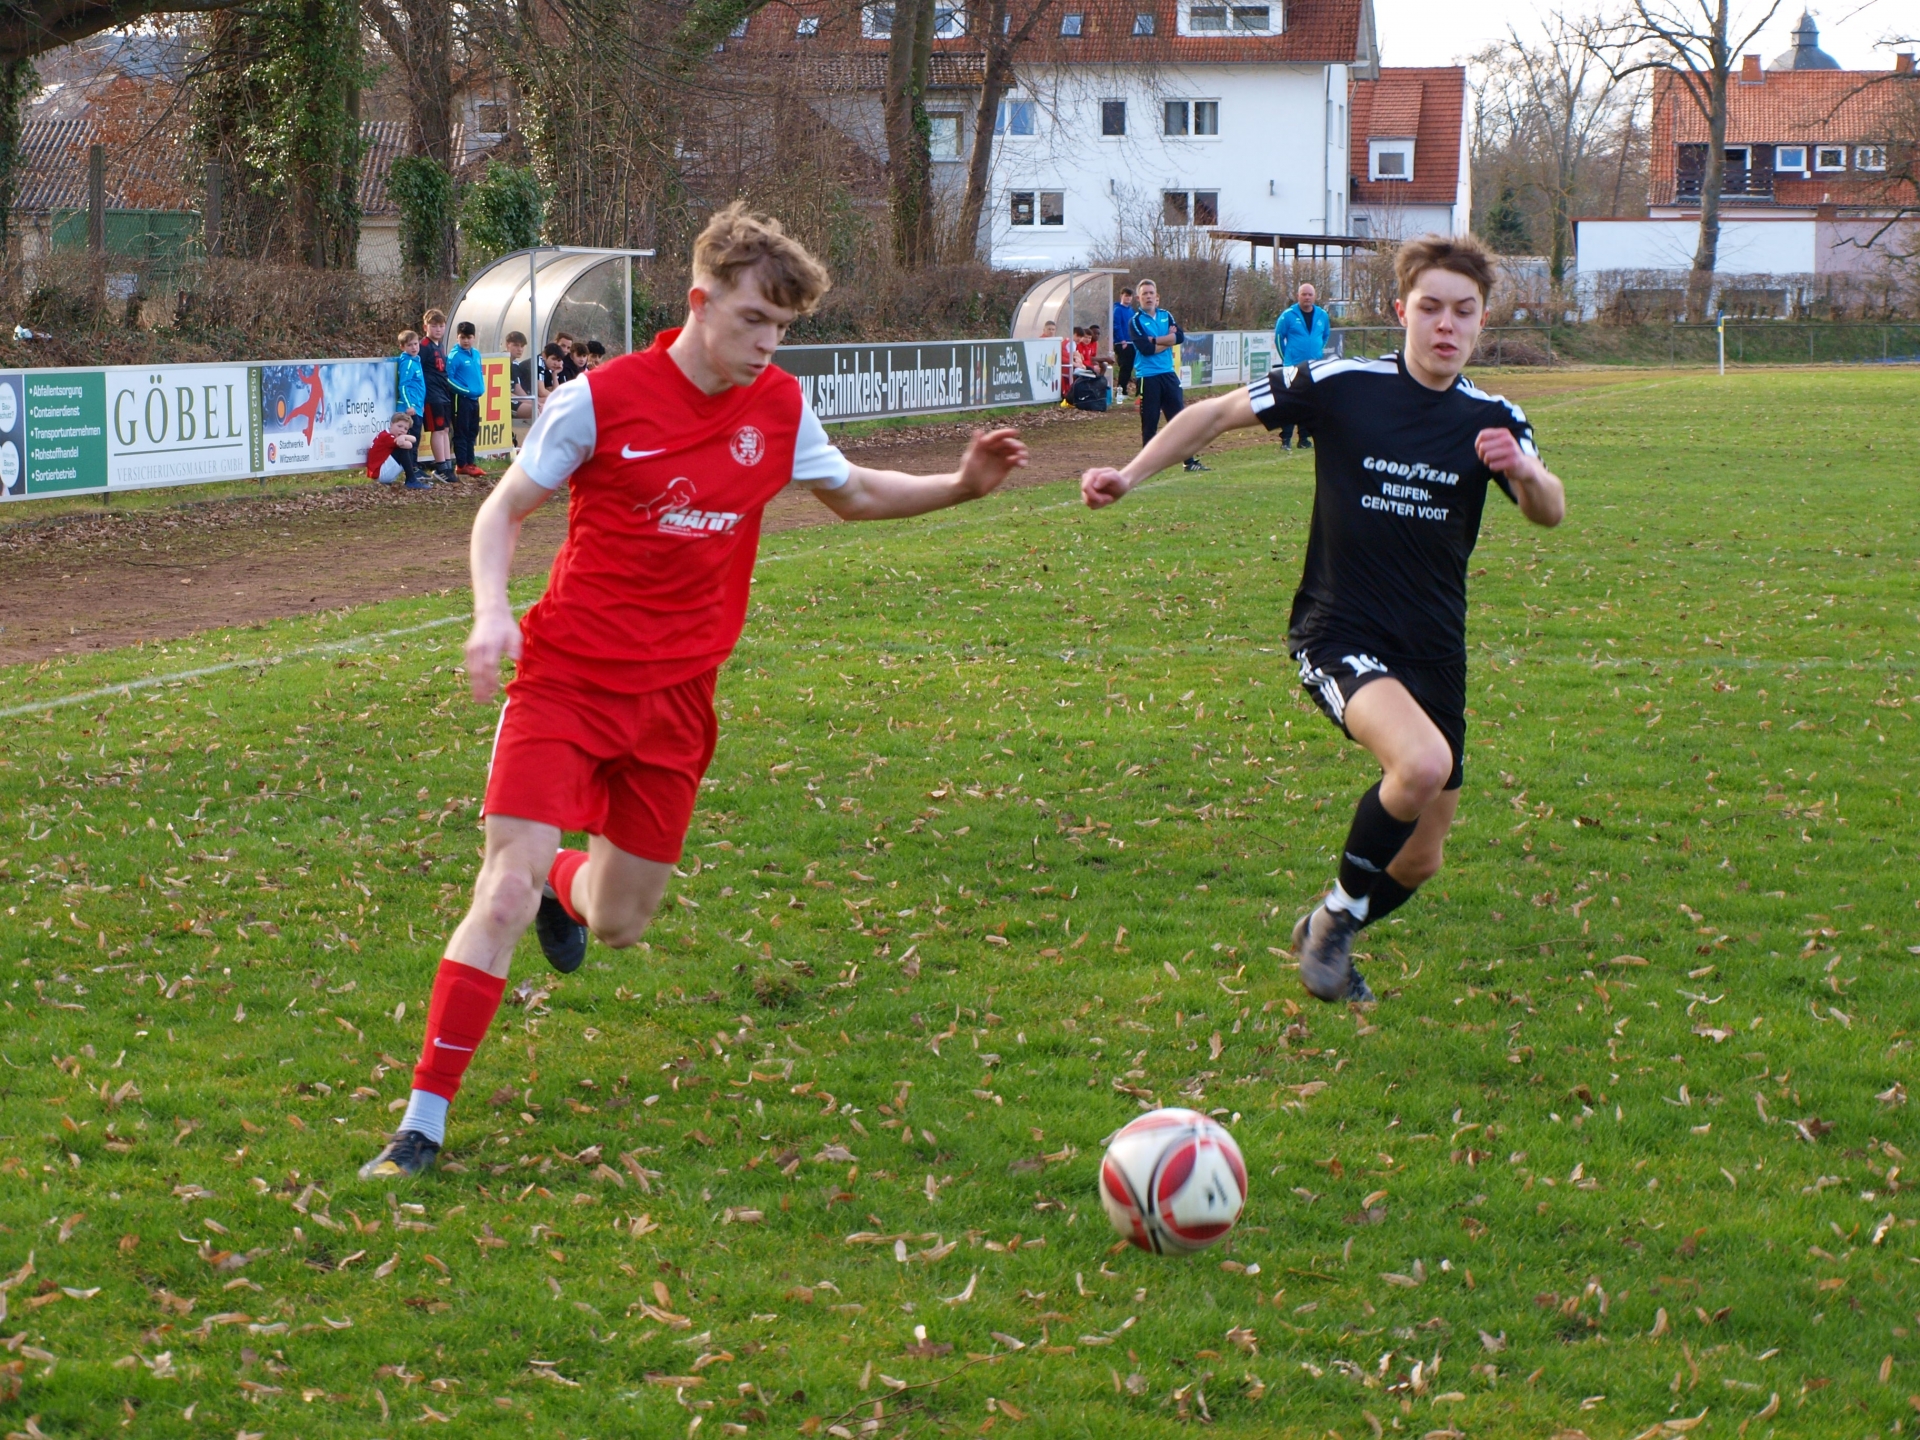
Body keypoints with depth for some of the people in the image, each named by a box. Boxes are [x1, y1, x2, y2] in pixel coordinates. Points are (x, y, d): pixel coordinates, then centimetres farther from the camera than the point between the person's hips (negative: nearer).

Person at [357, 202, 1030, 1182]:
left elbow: (852, 493, 21)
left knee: (618, 925, 9)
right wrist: (493, 611, -19)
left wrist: (961, 486, 6)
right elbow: (503, 512, -2)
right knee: (506, 890, -16)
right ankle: (424, 1120, -7)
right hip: (568, 677, -4)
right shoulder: (601, 400, -11)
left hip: (675, 698, 4)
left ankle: (568, 885, 48)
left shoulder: (779, 410, 2)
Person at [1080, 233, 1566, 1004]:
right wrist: (1128, 475, -5)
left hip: (1434, 651, 5)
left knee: (1417, 863, 9)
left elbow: (1550, 512, -14)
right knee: (1423, 763, -33)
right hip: (1340, 632, -5)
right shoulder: (1340, 385, -8)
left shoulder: (1493, 420, 0)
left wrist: (1525, 471, -35)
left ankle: (1325, 938, 41)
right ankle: (1337, 916, -9)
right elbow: (1218, 413, 1)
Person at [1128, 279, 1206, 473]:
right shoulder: (1136, 321, -4)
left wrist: (1154, 340, -12)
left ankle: (1190, 461, 8)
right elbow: (1145, 349, -17)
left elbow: (1180, 336, -5)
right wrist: (1167, 340, -7)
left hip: (1168, 374, 5)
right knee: (1149, 423, 0)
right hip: (1148, 377, -5)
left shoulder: (1166, 315, 11)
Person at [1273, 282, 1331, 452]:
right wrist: (1286, 358, 5)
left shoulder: (1322, 316, 6)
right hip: (1293, 367, -4)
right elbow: (1279, 337, 3)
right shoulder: (1288, 315, -6)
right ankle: (1285, 439, -5)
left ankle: (1304, 438, 15)